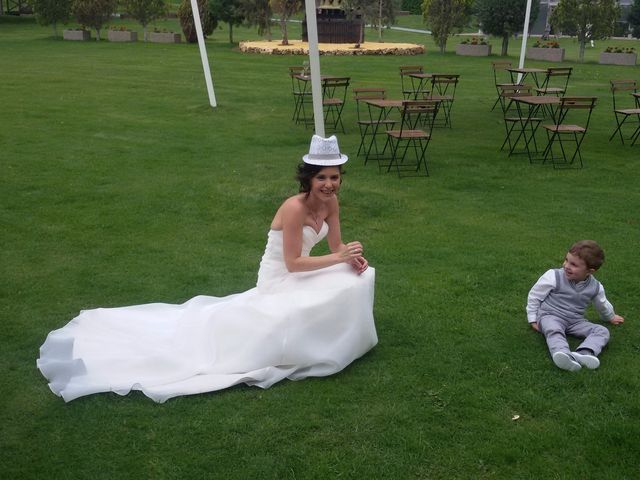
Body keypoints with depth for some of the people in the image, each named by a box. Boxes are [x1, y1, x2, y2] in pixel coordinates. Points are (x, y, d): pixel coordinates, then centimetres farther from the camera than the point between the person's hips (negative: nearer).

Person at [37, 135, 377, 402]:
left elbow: (336, 247, 6)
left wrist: (352, 258, -16)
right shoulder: (294, 208, -27)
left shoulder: (330, 201, -2)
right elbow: (293, 263, -25)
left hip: (301, 275, 8)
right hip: (279, 280, -7)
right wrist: (340, 259, -25)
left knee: (361, 276, -3)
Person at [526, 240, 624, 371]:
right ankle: (564, 355, -66)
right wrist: (533, 320, -2)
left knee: (602, 331, -17)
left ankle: (583, 353, -46)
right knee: (554, 330, -37)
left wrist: (610, 317, 40)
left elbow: (602, 304, 24)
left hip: (575, 321, 4)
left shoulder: (595, 287, 0)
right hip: (550, 316, -4)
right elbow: (534, 295, -2)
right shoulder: (554, 276, -12)